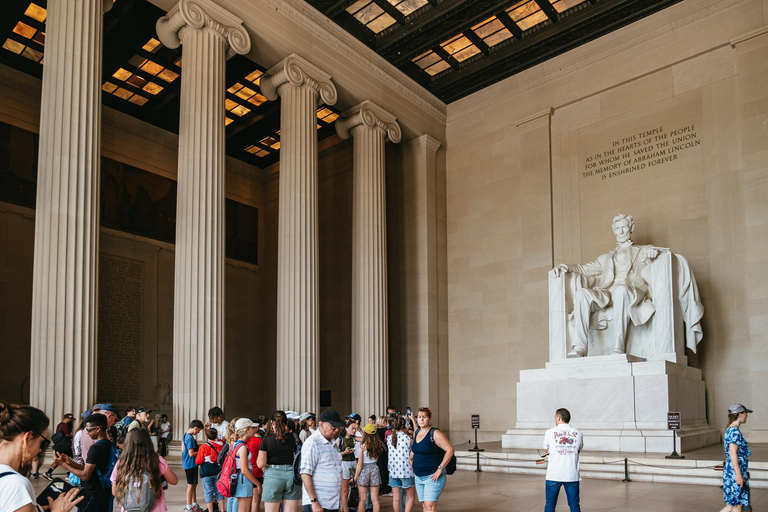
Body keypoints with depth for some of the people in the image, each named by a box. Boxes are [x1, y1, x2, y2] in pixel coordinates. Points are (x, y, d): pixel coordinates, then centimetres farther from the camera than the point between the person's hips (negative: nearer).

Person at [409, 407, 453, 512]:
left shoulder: (435, 434, -13)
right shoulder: (417, 433, 10)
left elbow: (450, 450, -19)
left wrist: (440, 469, -20)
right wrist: (411, 460, 14)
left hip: (432, 476, -8)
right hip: (418, 477, 8)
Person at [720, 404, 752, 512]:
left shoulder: (730, 430, 14)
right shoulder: (735, 431, -16)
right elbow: (733, 453, -22)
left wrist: (744, 471, 26)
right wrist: (739, 474, -22)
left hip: (730, 470, 10)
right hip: (735, 472, -10)